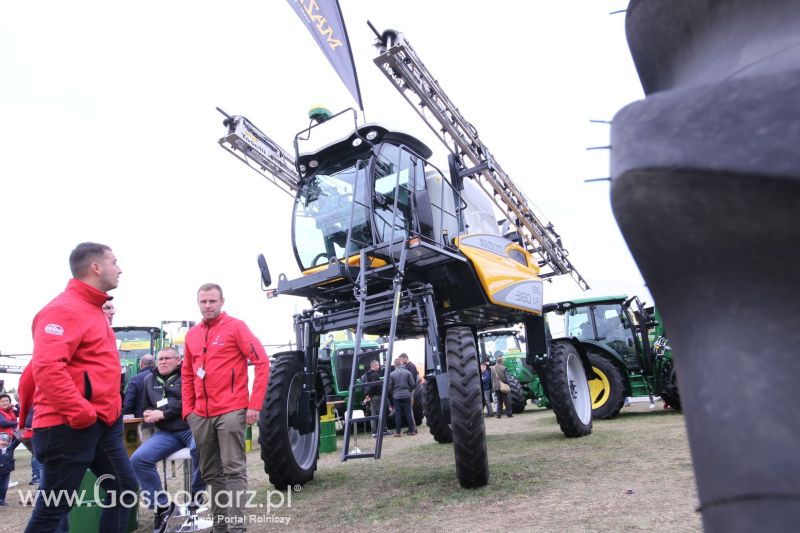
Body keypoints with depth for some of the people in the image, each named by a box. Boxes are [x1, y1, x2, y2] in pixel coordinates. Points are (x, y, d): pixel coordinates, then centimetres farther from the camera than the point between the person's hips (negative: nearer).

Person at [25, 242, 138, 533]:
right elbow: (47, 367, -27)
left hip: (104, 424, 9)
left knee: (124, 488, 13)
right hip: (68, 426, -9)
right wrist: (81, 413, -24)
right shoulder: (64, 309, -16)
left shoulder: (93, 310, 14)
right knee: (53, 508, 4)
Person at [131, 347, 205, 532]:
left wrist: (163, 413, -14)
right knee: (138, 459, -17)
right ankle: (161, 506, -2)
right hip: (166, 433, 6)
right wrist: (149, 414, 5)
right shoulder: (149, 380, 19)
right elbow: (146, 406, 29)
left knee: (200, 449, -37)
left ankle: (196, 496, -9)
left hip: (191, 427, -5)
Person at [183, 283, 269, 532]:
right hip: (201, 415, 6)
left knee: (234, 470, -5)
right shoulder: (192, 335, 12)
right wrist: (187, 410, 11)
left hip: (230, 411, -6)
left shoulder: (235, 326, -6)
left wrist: (254, 404, -15)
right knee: (211, 473, 14)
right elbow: (187, 375, 19)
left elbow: (262, 362, -11)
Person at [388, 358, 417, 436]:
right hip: (406, 395, 1)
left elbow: (390, 387, 0)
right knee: (408, 413, 6)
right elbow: (412, 384, -1)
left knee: (398, 414, 4)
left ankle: (397, 432, 5)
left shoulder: (392, 374, -5)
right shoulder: (408, 372, -4)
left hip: (396, 396, 0)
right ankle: (411, 430, 8)